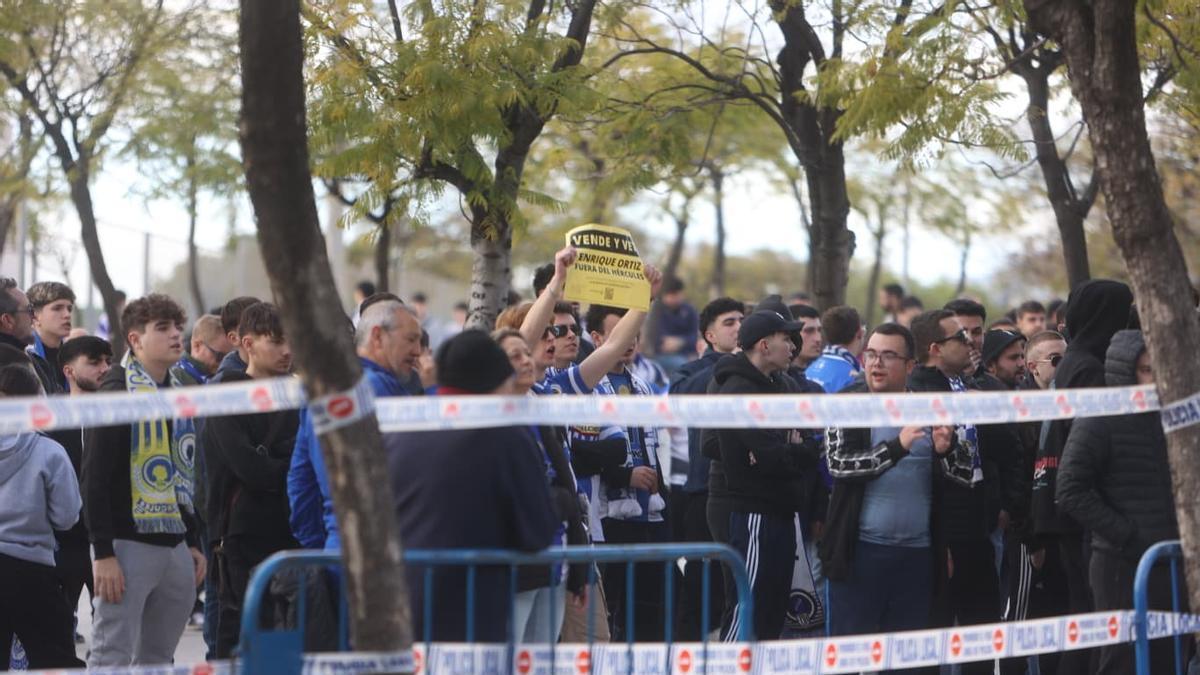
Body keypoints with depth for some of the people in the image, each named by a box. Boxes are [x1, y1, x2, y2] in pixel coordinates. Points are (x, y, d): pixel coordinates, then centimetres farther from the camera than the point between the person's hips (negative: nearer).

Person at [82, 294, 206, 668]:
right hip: (128, 544, -8)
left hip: (175, 547, 8)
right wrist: (103, 553, -19)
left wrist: (193, 542, 19)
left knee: (157, 659, 11)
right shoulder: (117, 394, -9)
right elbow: (95, 478, -14)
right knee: (112, 657, -8)